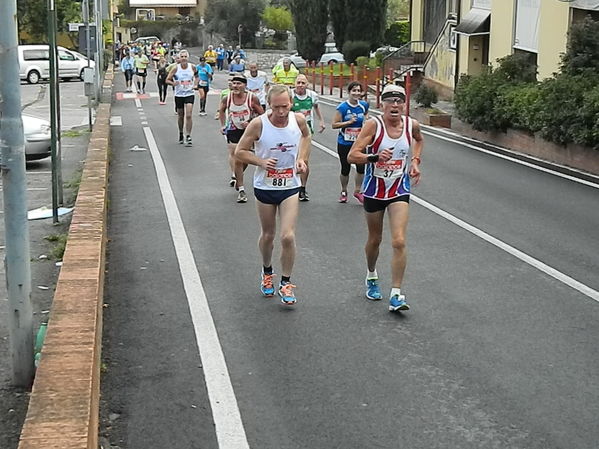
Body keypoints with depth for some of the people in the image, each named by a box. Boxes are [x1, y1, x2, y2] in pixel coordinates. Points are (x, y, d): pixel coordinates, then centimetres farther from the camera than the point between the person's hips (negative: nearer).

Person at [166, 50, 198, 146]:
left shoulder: (192, 67, -3)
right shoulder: (176, 69, -8)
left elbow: (196, 76, 17)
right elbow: (167, 80, -4)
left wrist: (195, 84, 1)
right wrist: (173, 83, -25)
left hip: (189, 94, 0)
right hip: (179, 95, 0)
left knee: (188, 116, -12)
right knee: (181, 116, 12)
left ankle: (188, 136, -9)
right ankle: (181, 134, 33)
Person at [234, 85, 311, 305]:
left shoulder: (298, 120, -8)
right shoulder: (258, 124, -16)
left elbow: (306, 136, 17)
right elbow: (240, 151, -7)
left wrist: (302, 158, 3)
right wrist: (261, 161, -21)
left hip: (290, 187, 1)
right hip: (264, 187, -1)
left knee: (288, 236, -10)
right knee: (268, 235, 15)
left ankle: (286, 283, 6)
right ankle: (267, 272, 42)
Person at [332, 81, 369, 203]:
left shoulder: (364, 105, 1)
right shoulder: (342, 107, -11)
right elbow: (334, 125, -11)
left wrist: (366, 119, 0)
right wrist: (349, 122, -21)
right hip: (344, 143, -3)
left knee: (361, 167, -6)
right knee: (345, 169, 6)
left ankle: (357, 191, 14)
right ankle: (344, 192, 28)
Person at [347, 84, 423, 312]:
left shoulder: (411, 125, -5)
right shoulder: (374, 125, -15)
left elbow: (419, 140, 21)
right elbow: (352, 156, -22)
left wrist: (415, 161, 7)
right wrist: (375, 157, -37)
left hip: (399, 190, 1)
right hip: (374, 189, -1)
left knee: (399, 242, -12)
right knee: (375, 240, 16)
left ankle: (396, 295, -7)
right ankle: (371, 277, 44)